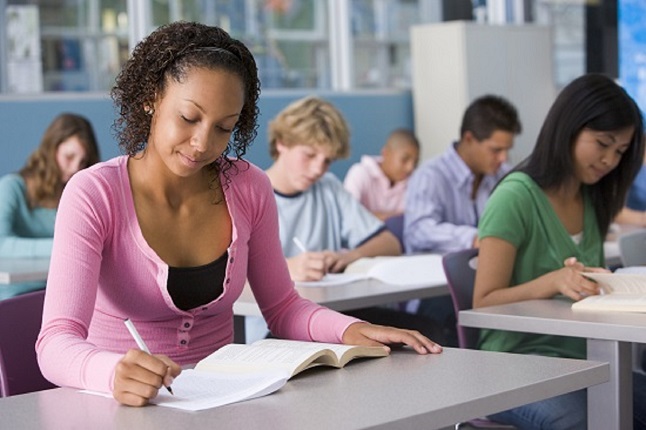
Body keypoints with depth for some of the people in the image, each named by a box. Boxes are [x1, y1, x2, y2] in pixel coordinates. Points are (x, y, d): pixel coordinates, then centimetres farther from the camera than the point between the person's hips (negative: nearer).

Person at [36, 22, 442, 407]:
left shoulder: (249, 188, -2)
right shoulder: (93, 195, -14)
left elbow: (282, 307, 9)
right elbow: (57, 344, -23)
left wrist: (349, 329, -11)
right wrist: (114, 373, -45)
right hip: (126, 405, -2)